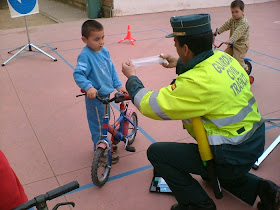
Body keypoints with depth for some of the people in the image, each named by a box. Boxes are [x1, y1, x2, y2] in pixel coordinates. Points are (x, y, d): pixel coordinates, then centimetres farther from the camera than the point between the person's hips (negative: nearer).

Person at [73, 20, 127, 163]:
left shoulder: (104, 51, 2)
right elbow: (78, 74, -27)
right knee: (98, 124, 7)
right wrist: (88, 87, -41)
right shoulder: (85, 56, -22)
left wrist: (118, 86, 7)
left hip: (106, 93, 8)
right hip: (95, 97, -8)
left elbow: (112, 69, 10)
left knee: (105, 122, 23)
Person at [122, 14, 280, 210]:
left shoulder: (196, 83, -29)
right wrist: (179, 64, 26)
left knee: (156, 152, -2)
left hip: (232, 156, -9)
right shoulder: (223, 57, -4)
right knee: (210, 173, 37)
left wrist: (132, 77, -5)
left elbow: (149, 106, -20)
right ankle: (262, 189, 24)